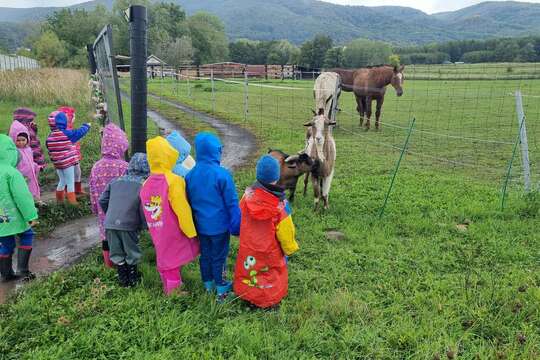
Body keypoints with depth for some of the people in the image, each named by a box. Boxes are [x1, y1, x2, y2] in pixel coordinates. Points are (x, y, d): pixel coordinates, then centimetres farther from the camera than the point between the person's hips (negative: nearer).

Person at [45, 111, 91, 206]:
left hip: (57, 164, 6)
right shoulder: (67, 134, -14)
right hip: (68, 162, -6)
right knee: (70, 183, 2)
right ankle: (72, 201, 5)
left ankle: (59, 200, 29)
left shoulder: (49, 137, 2)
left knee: (62, 182, 21)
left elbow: (50, 151, 10)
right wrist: (86, 126, 13)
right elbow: (79, 132, -4)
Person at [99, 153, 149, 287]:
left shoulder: (116, 181, 12)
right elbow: (144, 209, -9)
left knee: (117, 254, 19)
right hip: (129, 225, -4)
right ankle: (132, 278, 29)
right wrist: (145, 225, 6)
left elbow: (102, 201, 14)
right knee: (132, 254, 16)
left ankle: (123, 278, 30)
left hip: (110, 224, 4)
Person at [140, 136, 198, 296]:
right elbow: (182, 209, -19)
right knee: (174, 259, 10)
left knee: (163, 257, 21)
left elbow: (146, 209, 3)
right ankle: (174, 291, 21)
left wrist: (154, 229, 15)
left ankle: (167, 288, 37)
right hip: (173, 231, -6)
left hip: (157, 231, 6)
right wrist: (191, 231, -10)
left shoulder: (147, 183, -4)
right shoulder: (173, 180, -22)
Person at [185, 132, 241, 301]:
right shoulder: (222, 174, -20)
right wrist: (236, 225, -4)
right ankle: (221, 290, 22)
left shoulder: (190, 175, -6)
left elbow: (189, 202, 5)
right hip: (219, 225, -4)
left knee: (205, 255, 19)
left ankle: (208, 285, 35)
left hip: (201, 225, 4)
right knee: (219, 257, 9)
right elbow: (232, 203, -14)